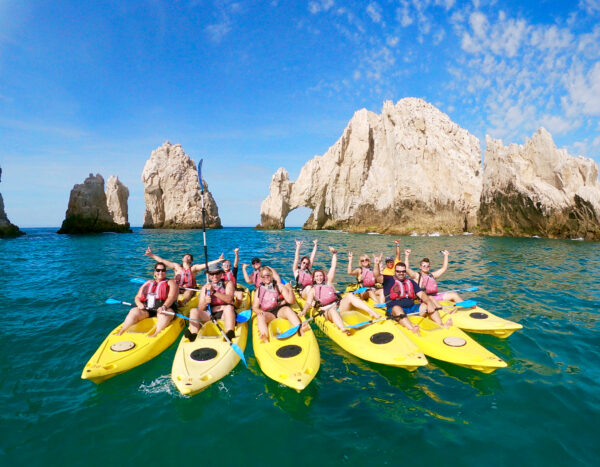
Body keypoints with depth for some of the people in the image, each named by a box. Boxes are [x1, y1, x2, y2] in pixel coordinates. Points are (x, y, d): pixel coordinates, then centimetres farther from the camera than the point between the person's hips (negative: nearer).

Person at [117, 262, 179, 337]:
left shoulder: (171, 283, 14)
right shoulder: (148, 283, 28)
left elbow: (171, 297, -4)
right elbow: (137, 297, 23)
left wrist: (164, 307, -25)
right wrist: (139, 304, -3)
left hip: (166, 308, -4)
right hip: (146, 308, 4)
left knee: (163, 314, -37)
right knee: (134, 311, -23)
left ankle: (156, 334, -54)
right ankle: (121, 332, -30)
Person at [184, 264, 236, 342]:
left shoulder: (228, 283, 8)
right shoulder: (205, 287, 16)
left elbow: (229, 299, -12)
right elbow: (200, 309, 7)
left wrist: (213, 292, -19)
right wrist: (205, 302, -16)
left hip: (225, 314, -3)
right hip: (210, 315, 3)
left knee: (228, 307, -36)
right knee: (194, 311, -21)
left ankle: (229, 336, -53)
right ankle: (193, 337, -36)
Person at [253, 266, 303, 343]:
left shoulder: (279, 286, 12)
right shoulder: (259, 290, 16)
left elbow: (290, 301, 3)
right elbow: (255, 307, 10)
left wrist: (290, 290, -16)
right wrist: (259, 311, -13)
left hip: (280, 310, 0)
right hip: (268, 313, 1)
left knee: (287, 309, -32)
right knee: (260, 316, -30)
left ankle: (300, 329, -50)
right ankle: (265, 339, -52)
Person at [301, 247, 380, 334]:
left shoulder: (328, 283, 22)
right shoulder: (313, 290, 16)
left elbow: (333, 267, 19)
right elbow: (308, 303, 0)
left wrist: (334, 253, 14)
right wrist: (304, 311, -20)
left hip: (339, 306, 4)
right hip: (327, 311, -3)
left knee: (350, 296, -24)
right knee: (333, 310, -40)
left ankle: (372, 312, -35)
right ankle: (343, 329, -69)